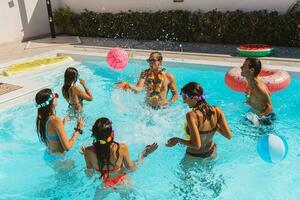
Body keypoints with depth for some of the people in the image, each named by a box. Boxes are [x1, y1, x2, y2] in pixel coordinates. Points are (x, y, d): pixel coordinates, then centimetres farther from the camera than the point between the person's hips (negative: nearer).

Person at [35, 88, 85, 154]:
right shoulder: (55, 120, -27)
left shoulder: (40, 118, -2)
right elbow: (67, 147, -25)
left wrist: (63, 123, 18)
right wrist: (78, 129, -17)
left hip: (49, 153, 8)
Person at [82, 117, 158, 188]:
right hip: (121, 183, -1)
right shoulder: (121, 148, -32)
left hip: (102, 184, 1)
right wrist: (143, 155, -3)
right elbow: (131, 168, -15)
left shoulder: (89, 151, -28)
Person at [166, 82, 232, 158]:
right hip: (212, 153, 5)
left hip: (195, 157, -5)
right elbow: (229, 135, -11)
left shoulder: (192, 115, -31)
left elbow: (196, 145, -33)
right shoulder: (216, 110, -15)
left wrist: (178, 140, -18)